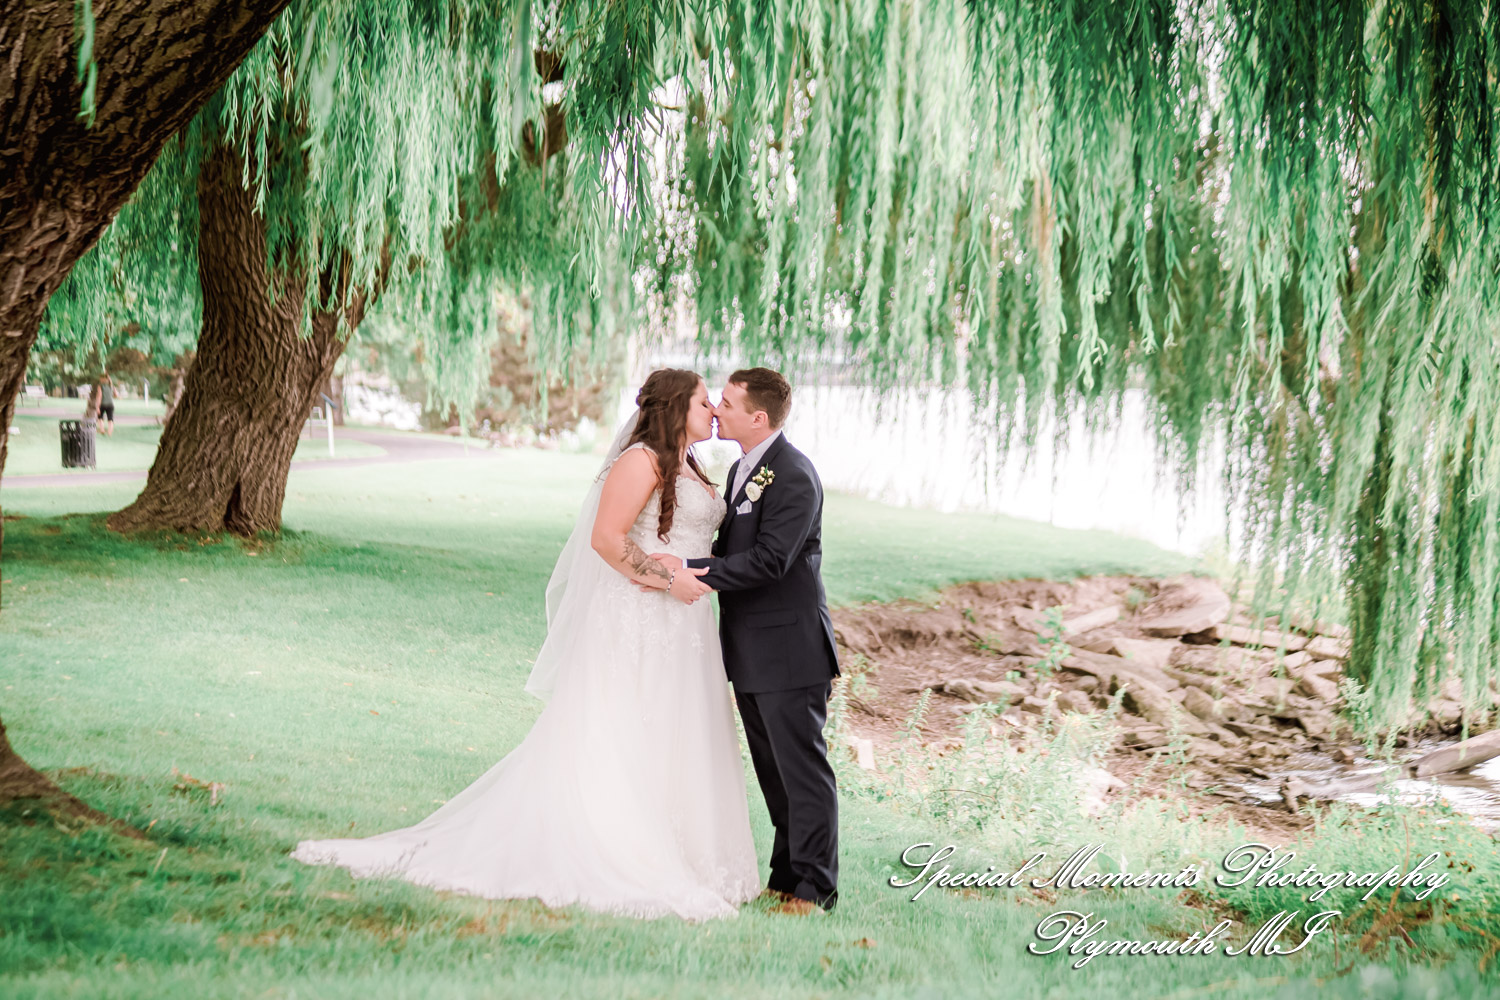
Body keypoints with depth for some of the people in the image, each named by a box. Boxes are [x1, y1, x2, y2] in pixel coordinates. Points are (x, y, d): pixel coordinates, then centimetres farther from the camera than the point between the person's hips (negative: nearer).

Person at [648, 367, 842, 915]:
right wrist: (686, 564, 6)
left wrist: (690, 569, -25)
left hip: (788, 646, -10)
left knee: (802, 768, -2)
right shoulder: (742, 469, 14)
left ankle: (814, 887, 6)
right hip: (749, 649, 10)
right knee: (772, 770, 15)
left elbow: (768, 560, -25)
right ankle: (788, 873, 25)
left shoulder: (794, 478, -18)